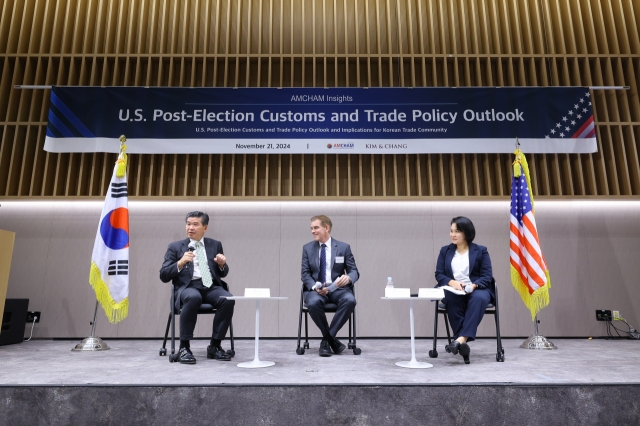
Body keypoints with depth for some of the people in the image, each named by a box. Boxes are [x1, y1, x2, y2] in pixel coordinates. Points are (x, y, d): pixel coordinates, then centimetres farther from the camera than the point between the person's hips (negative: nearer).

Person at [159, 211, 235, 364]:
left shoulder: (215, 245, 17)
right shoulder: (175, 247, 11)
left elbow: (223, 274, 18)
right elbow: (163, 276, 3)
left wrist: (222, 264, -6)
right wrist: (181, 262, -14)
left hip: (211, 286, 3)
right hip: (187, 287, -2)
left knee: (228, 299, -29)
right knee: (193, 298, -38)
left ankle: (215, 346, -12)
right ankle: (184, 347, -21)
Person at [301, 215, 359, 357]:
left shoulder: (343, 247, 5)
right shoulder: (307, 248, 8)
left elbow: (354, 271, 4)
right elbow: (305, 274, 5)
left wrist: (348, 278, -22)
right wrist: (315, 287, -17)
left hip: (337, 288, 0)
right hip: (316, 289, 0)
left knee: (350, 300, -33)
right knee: (313, 303, -35)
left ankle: (326, 339, -16)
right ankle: (332, 339, -9)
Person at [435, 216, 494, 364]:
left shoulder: (481, 251, 8)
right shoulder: (445, 251, 13)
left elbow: (487, 276, -1)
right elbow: (439, 274, 6)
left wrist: (473, 286, -22)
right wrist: (452, 282, -16)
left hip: (477, 289, -1)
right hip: (452, 290, 1)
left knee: (479, 298, -36)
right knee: (452, 299, -35)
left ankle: (461, 339, -43)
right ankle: (463, 344, -34)